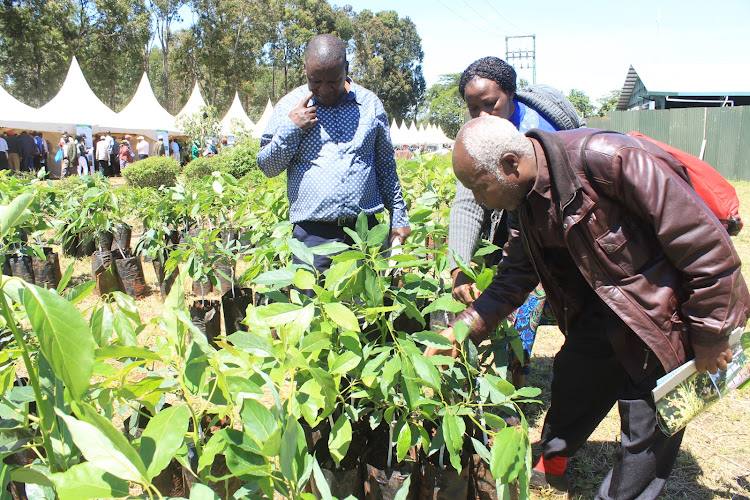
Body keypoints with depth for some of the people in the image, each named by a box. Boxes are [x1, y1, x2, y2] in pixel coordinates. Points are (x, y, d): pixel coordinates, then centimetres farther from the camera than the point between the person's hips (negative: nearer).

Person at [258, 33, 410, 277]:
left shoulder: (370, 104, 8)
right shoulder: (289, 106, 4)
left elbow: (386, 166, 15)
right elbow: (267, 167, 6)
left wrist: (398, 217, 13)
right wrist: (290, 129, -9)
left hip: (365, 230, 2)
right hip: (312, 232, -1)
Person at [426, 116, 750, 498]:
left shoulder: (607, 159, -33)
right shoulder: (524, 198, -7)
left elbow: (707, 245, -26)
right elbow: (513, 277, 3)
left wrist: (710, 337, -18)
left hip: (668, 312, -7)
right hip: (604, 305, 7)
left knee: (648, 424, 1)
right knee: (572, 376, 18)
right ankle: (551, 466, 43)